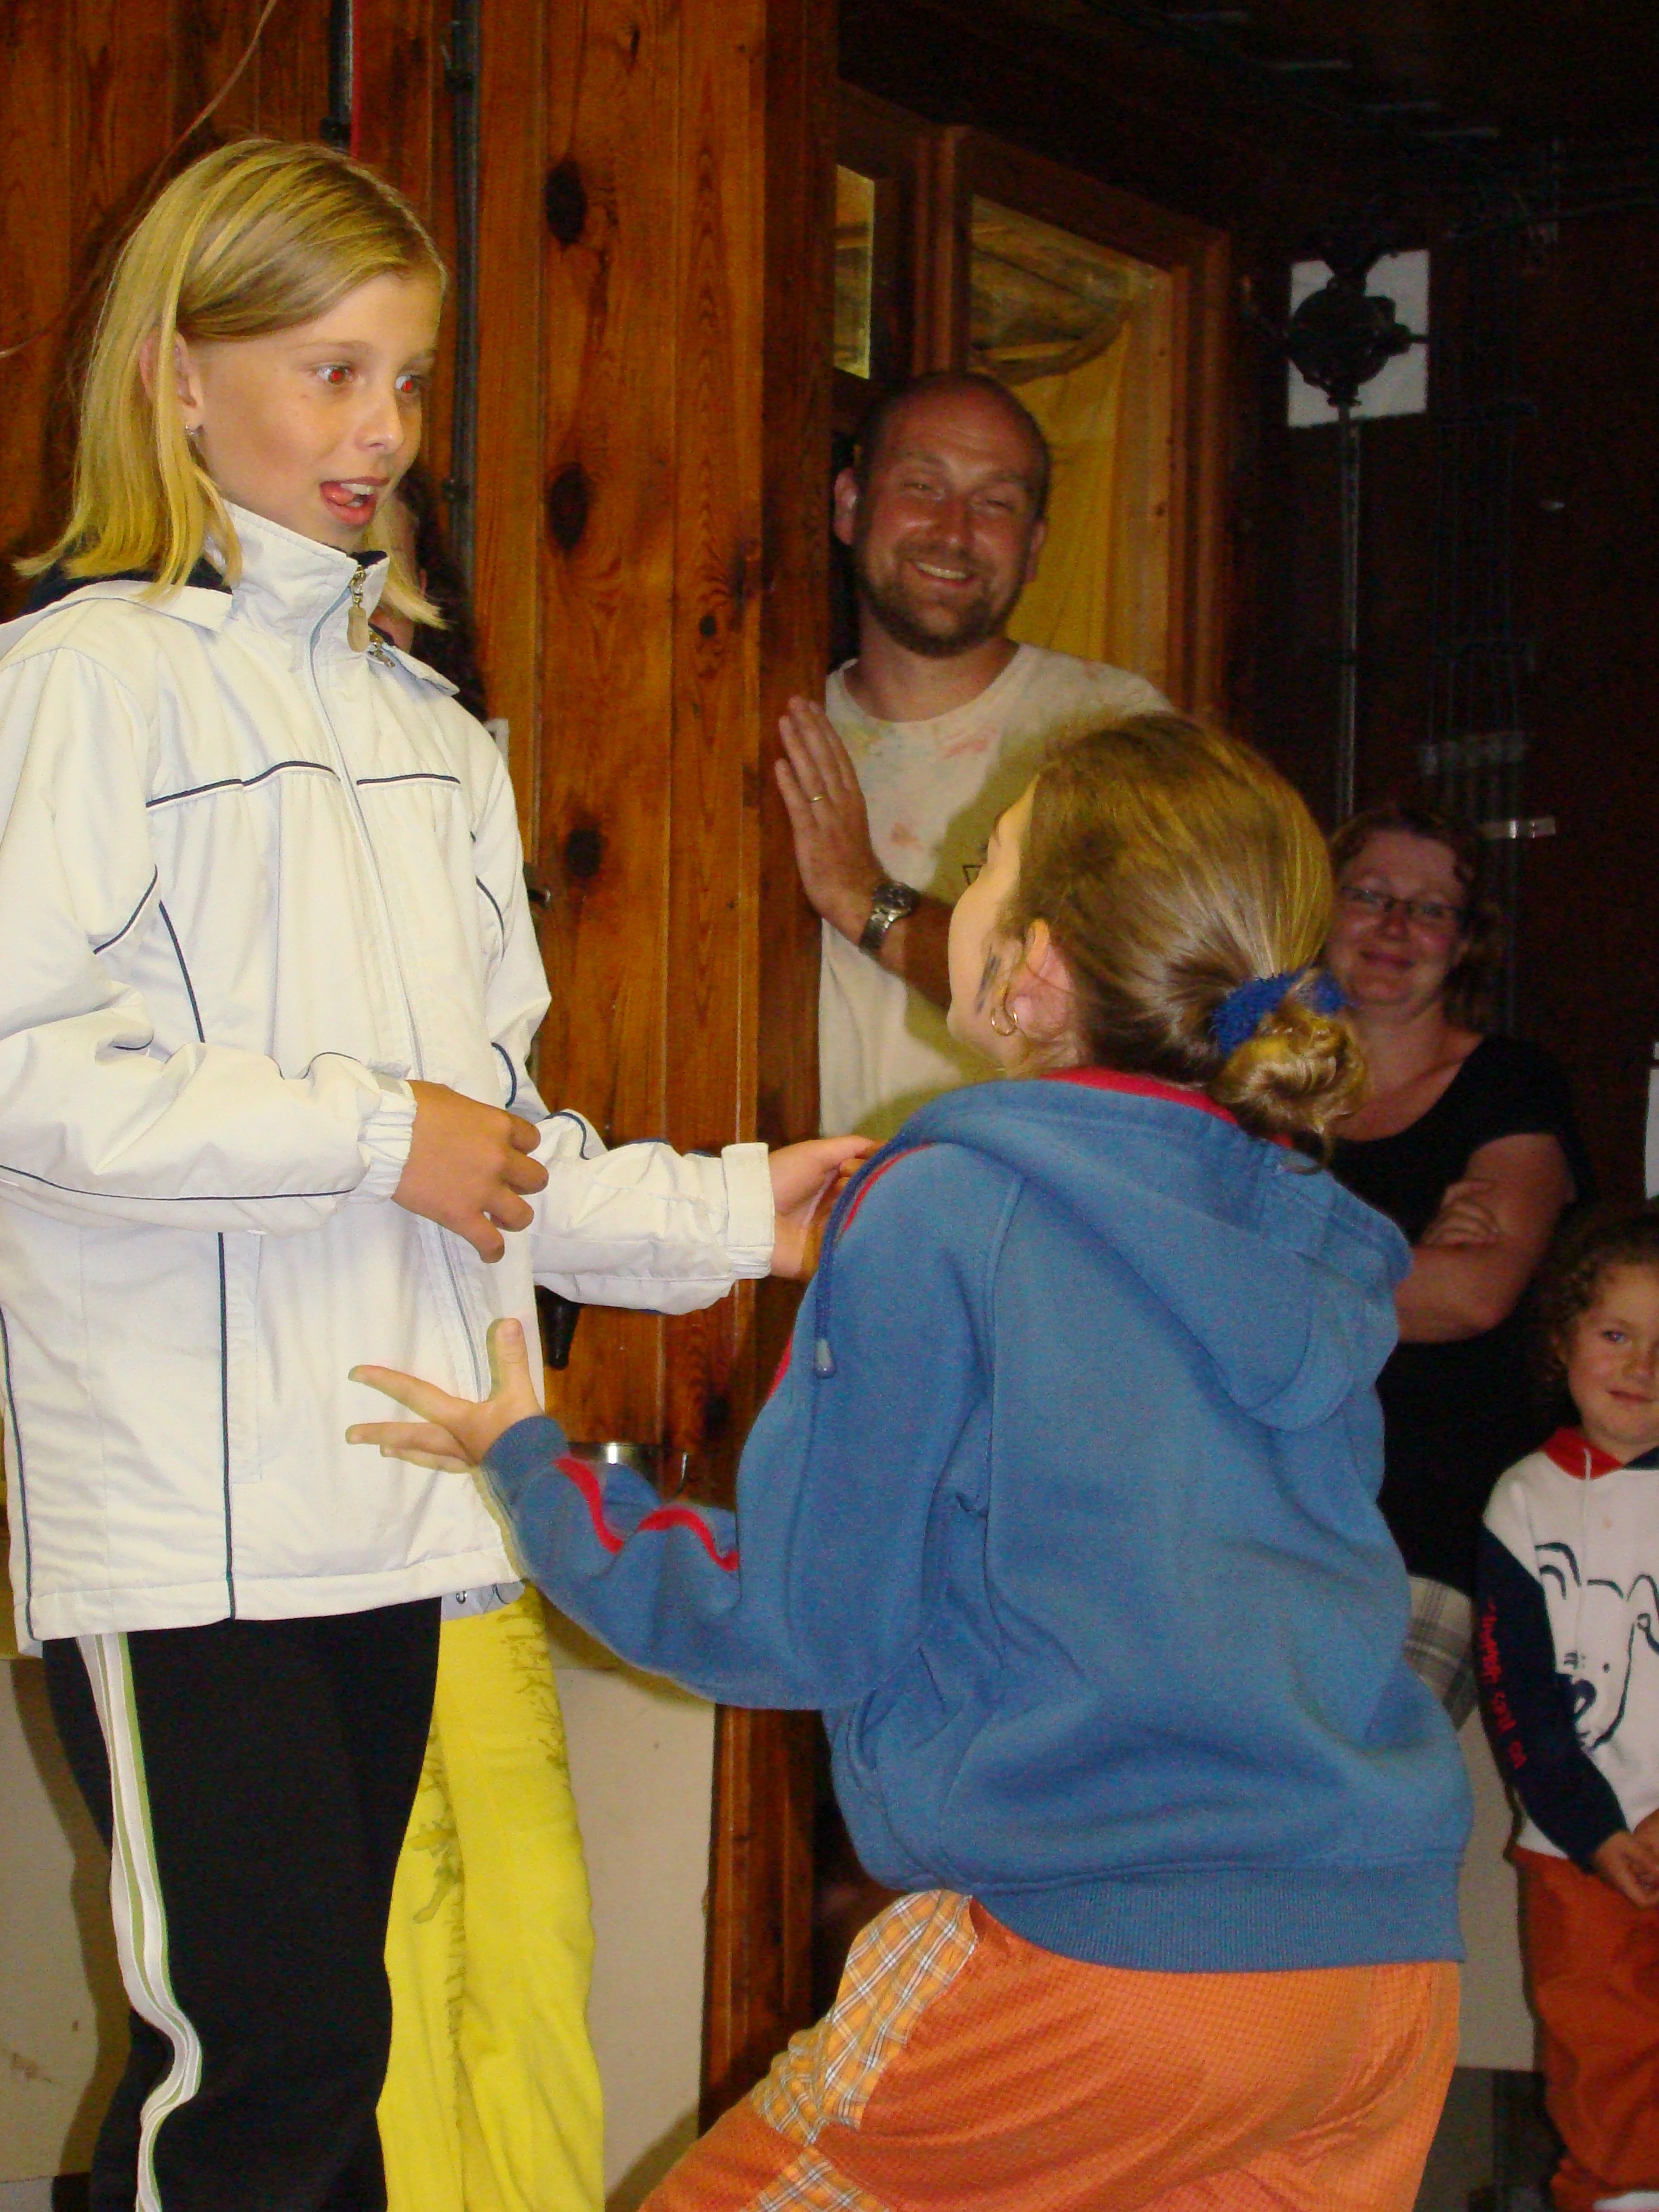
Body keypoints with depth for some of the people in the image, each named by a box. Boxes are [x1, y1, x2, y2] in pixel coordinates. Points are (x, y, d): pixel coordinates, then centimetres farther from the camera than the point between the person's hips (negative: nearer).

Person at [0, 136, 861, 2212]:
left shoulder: (427, 731, 19)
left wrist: (729, 1210, 6)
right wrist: (376, 1133, -14)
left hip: (379, 1501, 7)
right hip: (179, 1516, -7)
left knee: (316, 2045, 11)